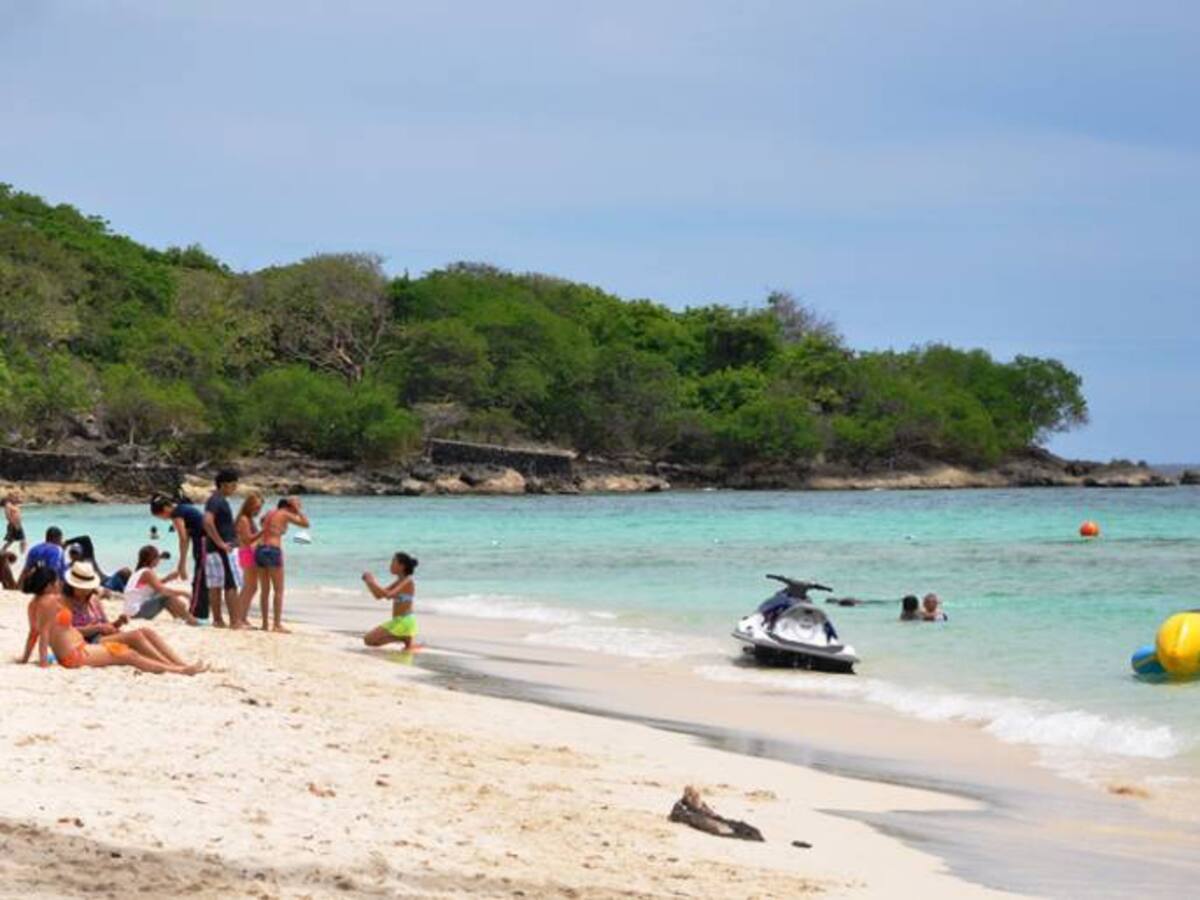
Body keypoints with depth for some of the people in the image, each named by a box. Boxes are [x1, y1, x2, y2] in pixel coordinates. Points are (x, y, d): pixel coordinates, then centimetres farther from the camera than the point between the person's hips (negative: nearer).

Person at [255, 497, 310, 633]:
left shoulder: (269, 513, 18)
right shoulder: (285, 514, -1)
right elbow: (305, 523, 3)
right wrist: (298, 509, 11)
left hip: (260, 550, 7)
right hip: (273, 551, -7)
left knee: (264, 590, 12)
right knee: (278, 590, -1)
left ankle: (264, 623, 14)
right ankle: (277, 624, -6)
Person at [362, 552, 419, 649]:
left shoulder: (408, 582, -15)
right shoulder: (399, 582, 12)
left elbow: (388, 595, -29)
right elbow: (379, 596, 15)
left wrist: (373, 582, -20)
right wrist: (368, 581, 2)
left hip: (404, 622, -9)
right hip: (397, 621, 9)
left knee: (368, 640, -13)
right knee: (369, 640, 18)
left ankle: (404, 638, -7)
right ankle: (405, 637, 8)